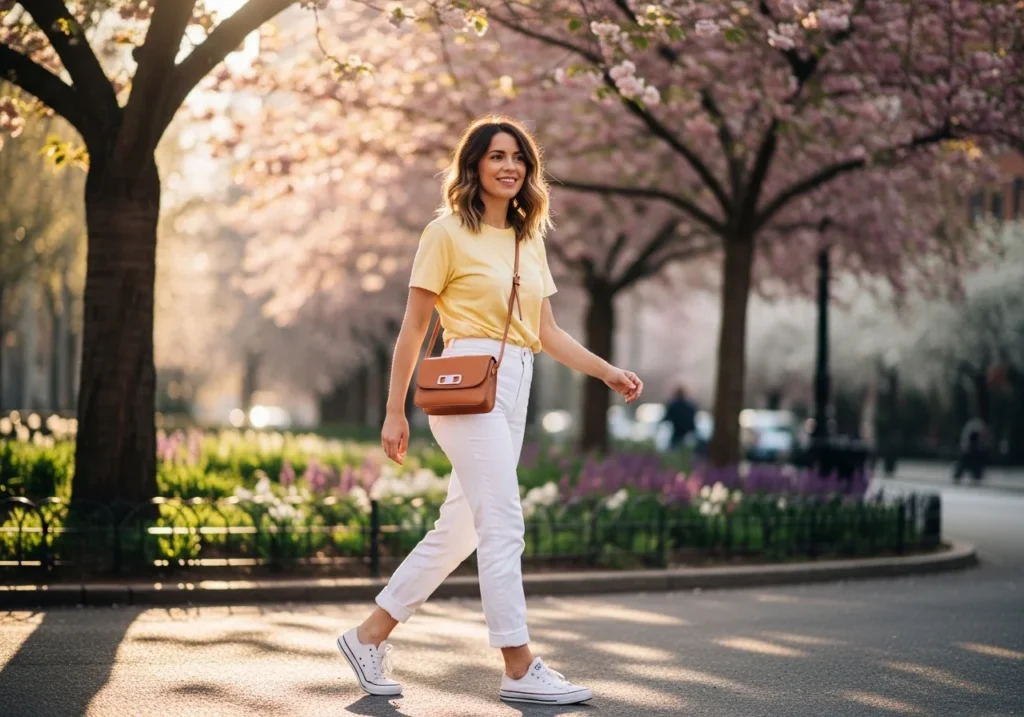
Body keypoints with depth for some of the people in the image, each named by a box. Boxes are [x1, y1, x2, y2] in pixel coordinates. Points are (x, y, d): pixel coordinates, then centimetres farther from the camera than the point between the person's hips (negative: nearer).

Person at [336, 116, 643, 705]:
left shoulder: (530, 238, 17)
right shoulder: (448, 233, -2)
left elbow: (547, 332, 17)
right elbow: (413, 328, -2)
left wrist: (608, 372, 6)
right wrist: (395, 413, -4)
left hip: (514, 391, 8)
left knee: (460, 529, 9)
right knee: (504, 527, -10)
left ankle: (370, 636, 19)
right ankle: (520, 669, -5)